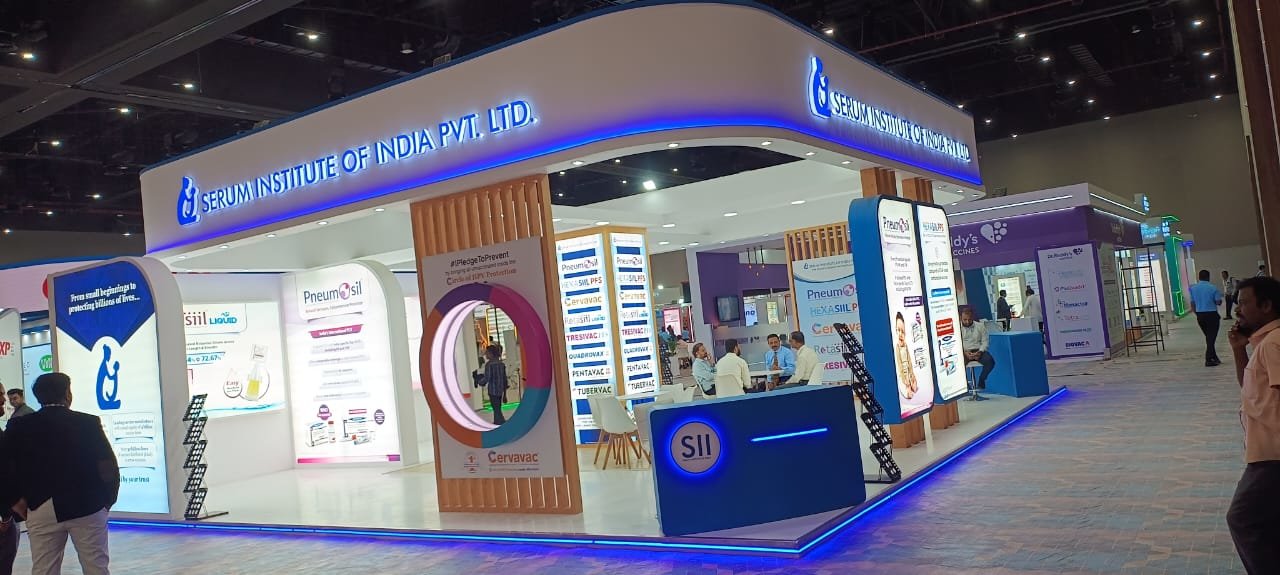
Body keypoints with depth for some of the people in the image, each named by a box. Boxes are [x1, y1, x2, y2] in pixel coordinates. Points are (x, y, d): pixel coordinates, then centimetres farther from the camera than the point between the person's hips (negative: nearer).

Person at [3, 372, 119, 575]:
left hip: (41, 510, 2)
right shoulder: (88, 422, -5)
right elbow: (107, 466, -7)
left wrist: (16, 501, 9)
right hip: (87, 507, -2)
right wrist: (108, 498, 5)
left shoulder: (19, 426, 1)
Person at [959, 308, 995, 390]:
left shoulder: (980, 326, 12)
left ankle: (981, 380, -3)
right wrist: (965, 353, -18)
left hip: (978, 351, 2)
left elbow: (985, 341, 7)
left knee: (990, 361, -28)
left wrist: (980, 351, -12)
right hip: (963, 352, -2)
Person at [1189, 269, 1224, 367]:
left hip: (1200, 315, 5)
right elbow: (1219, 302, -9)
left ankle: (1214, 358, 24)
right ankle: (1209, 360, -3)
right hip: (1211, 314, -5)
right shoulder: (1213, 288, -10)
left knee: (1208, 337, 17)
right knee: (1211, 337, 0)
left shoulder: (1193, 288, 3)